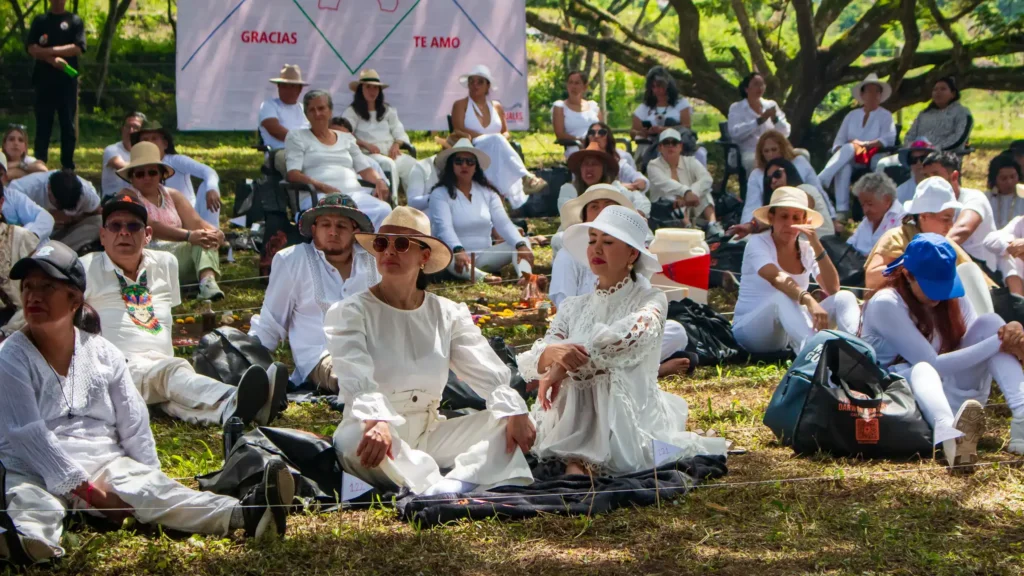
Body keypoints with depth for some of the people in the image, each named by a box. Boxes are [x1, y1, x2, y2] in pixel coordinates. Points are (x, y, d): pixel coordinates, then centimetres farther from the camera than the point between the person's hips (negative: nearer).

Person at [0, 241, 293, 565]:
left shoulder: (103, 353, 10)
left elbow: (133, 425, 12)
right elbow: (29, 435, -11)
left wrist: (149, 478, 1)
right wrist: (88, 491, -16)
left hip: (105, 464, 3)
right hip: (34, 473, -2)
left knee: (150, 489, -25)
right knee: (27, 501, -36)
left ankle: (244, 515, -50)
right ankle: (33, 540, -72)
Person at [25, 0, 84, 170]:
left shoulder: (75, 21, 6)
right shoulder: (40, 21, 11)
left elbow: (78, 49, -6)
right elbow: (32, 49, 1)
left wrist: (47, 51, -10)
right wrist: (53, 59, -15)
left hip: (67, 81, -1)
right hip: (44, 80, 1)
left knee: (68, 125, 1)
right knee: (43, 125, 2)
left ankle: (68, 167, 6)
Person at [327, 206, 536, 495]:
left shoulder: (448, 314, 9)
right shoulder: (350, 312, -3)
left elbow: (489, 373, -3)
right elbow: (355, 378, -21)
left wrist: (514, 411, -25)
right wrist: (376, 421, -42)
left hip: (431, 435, 4)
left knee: (508, 422, -16)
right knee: (354, 439, -37)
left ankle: (458, 484, -39)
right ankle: (434, 488, -46)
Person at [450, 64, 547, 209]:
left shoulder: (496, 106, 24)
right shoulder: (460, 105, 12)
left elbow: (506, 132, 21)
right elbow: (459, 130, -4)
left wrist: (501, 139, -6)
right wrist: (488, 137, -15)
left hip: (495, 152, 3)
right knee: (496, 140, -36)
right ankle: (525, 177, -52)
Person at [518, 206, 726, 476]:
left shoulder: (651, 300, 3)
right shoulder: (572, 308, 15)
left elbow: (633, 334, -21)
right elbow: (528, 363, 1)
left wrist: (564, 368, -23)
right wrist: (551, 354, -25)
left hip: (629, 416, -4)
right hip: (573, 420, 4)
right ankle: (573, 460, -19)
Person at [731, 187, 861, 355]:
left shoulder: (806, 249, 5)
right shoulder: (757, 243, -10)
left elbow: (833, 289, -9)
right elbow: (776, 278, -33)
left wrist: (817, 246, -17)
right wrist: (809, 301, -51)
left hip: (793, 329, 6)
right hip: (750, 329, -6)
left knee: (845, 297, -14)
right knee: (783, 296, -37)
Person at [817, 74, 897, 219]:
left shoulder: (885, 116, 11)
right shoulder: (852, 115, 20)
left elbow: (889, 139, -5)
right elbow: (839, 140, 12)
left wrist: (865, 144, -18)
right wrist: (839, 153, -12)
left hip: (872, 159, -2)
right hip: (849, 158, 3)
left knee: (849, 148, -34)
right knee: (844, 165, -36)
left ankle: (820, 181, -46)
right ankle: (842, 211, -47)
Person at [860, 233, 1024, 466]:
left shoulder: (952, 294, 5)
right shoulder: (886, 304, -15)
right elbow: (932, 364, -21)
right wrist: (997, 343, -25)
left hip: (951, 395, 5)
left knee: (989, 322, -12)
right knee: (923, 370, -38)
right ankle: (948, 433, -73)